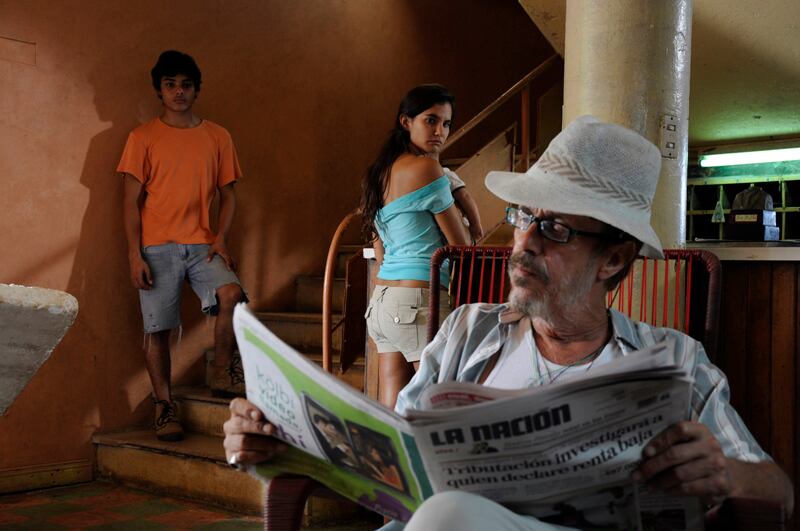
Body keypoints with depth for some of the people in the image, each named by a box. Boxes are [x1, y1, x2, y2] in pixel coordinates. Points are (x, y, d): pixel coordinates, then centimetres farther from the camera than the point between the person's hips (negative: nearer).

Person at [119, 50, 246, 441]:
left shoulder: (217, 137, 11)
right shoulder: (143, 138, 5)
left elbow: (228, 194, 13)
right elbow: (131, 200, 2)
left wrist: (220, 240, -2)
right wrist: (135, 254, -6)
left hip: (202, 245, 1)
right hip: (158, 247, -1)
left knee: (231, 294, -24)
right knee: (157, 328, -3)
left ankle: (223, 372, -4)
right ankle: (164, 406, 11)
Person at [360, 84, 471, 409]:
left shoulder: (382, 171, 16)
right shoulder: (425, 167, -8)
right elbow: (459, 245, -3)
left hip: (382, 297, 9)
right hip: (420, 300, -9)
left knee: (392, 415, 7)